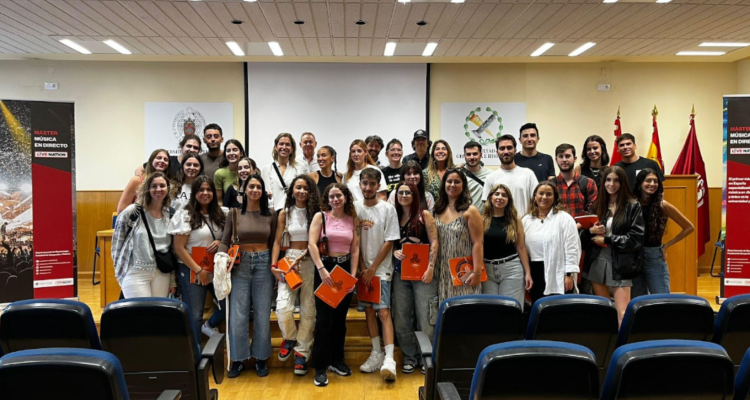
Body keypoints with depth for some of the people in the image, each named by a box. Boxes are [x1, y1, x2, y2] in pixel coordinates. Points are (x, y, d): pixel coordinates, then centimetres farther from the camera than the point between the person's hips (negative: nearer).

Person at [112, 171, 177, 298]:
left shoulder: (170, 215, 7)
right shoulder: (132, 211, -7)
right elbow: (117, 241, 0)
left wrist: (173, 281, 10)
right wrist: (119, 269, 1)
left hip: (161, 274, 4)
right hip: (135, 273, -4)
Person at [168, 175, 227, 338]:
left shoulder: (220, 214, 8)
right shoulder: (185, 215, -8)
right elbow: (179, 248, -12)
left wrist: (220, 243, -8)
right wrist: (198, 270, -15)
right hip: (192, 271, -5)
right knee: (194, 316, 0)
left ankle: (210, 325, 28)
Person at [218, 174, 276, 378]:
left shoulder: (270, 214, 4)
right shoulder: (234, 213, 2)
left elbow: (273, 243, 6)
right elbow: (225, 242, 1)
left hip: (263, 264, 1)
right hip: (240, 265, 0)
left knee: (262, 313, 6)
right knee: (238, 314, 1)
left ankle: (261, 358, 19)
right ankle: (238, 359, 15)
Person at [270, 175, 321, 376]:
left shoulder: (316, 212, 1)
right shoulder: (285, 213, 7)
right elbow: (277, 242, 7)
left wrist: (300, 259, -11)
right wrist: (274, 265, -4)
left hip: (310, 262, -1)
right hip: (289, 260, 1)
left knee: (308, 309, 3)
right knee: (283, 307, -12)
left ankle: (301, 352, 18)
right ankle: (289, 338, 19)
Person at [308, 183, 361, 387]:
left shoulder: (353, 220, 6)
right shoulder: (320, 216, -3)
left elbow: (355, 249, 4)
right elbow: (312, 244, -12)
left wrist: (353, 274, -4)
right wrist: (321, 269, -22)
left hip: (345, 269, 4)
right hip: (325, 268, -3)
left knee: (340, 318, 12)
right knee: (324, 318, -4)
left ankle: (336, 360, 26)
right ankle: (320, 367, 4)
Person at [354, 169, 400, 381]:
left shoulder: (388, 209, -5)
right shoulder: (354, 207, 2)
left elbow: (389, 242, -6)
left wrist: (373, 269, -8)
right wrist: (361, 267, -2)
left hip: (381, 269, -3)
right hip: (362, 268, 4)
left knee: (383, 311, -10)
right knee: (369, 310, 9)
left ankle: (389, 359, -13)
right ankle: (376, 354, 20)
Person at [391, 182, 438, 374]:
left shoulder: (424, 214, -1)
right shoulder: (395, 216, 10)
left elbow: (434, 243, -5)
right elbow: (391, 242, 14)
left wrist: (430, 268, -13)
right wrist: (395, 252, -8)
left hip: (422, 271, -4)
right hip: (400, 271, 4)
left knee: (425, 317, -1)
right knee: (401, 317, 7)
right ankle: (410, 356, 21)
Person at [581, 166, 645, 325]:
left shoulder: (633, 206, -1)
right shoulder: (597, 205, 10)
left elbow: (636, 238, -9)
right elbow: (584, 237, 12)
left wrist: (607, 239, -11)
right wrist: (590, 231, -10)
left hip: (620, 264, -4)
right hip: (597, 262, 4)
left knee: (622, 313, -7)